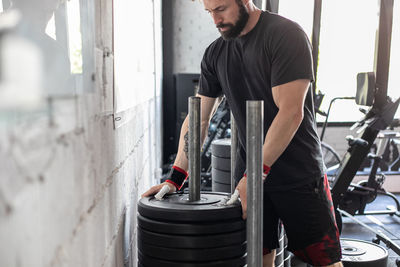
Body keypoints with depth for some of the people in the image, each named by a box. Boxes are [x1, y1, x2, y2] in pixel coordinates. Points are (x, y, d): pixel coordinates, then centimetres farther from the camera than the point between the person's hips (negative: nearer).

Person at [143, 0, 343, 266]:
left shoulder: (286, 35, -12)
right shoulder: (215, 53, 7)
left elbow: (291, 112, -20)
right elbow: (199, 118, 8)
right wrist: (176, 178, 0)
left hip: (300, 174, -4)